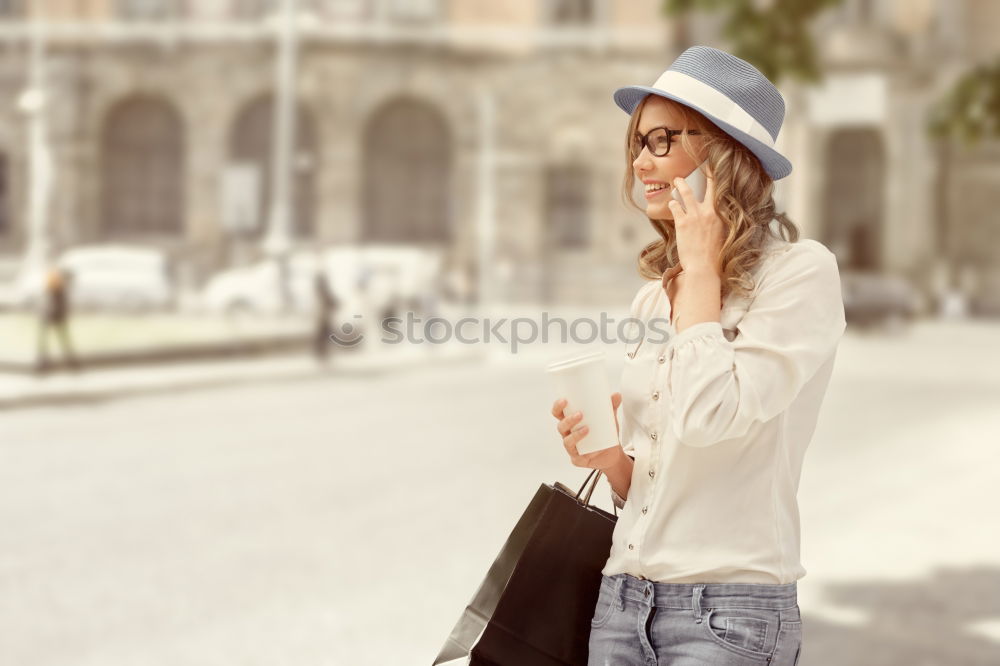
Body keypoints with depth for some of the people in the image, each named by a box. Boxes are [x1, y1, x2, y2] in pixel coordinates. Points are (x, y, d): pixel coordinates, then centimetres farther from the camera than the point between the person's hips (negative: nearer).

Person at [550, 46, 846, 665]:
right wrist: (607, 456, -4)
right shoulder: (652, 297, 10)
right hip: (623, 597, 6)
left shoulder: (801, 271, -9)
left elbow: (710, 417, -23)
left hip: (729, 612, -6)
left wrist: (702, 267, -12)